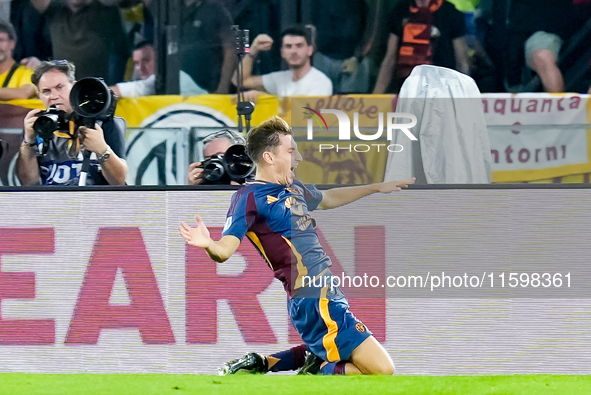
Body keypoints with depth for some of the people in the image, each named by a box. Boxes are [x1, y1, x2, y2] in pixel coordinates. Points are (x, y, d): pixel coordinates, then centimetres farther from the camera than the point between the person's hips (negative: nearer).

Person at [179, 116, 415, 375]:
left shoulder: (294, 188, 15)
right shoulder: (250, 197, -11)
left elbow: (327, 199, 37)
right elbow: (225, 250, -21)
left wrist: (378, 188, 43)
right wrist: (208, 244, -44)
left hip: (328, 295, 9)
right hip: (314, 304, -9)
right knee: (381, 369, -14)